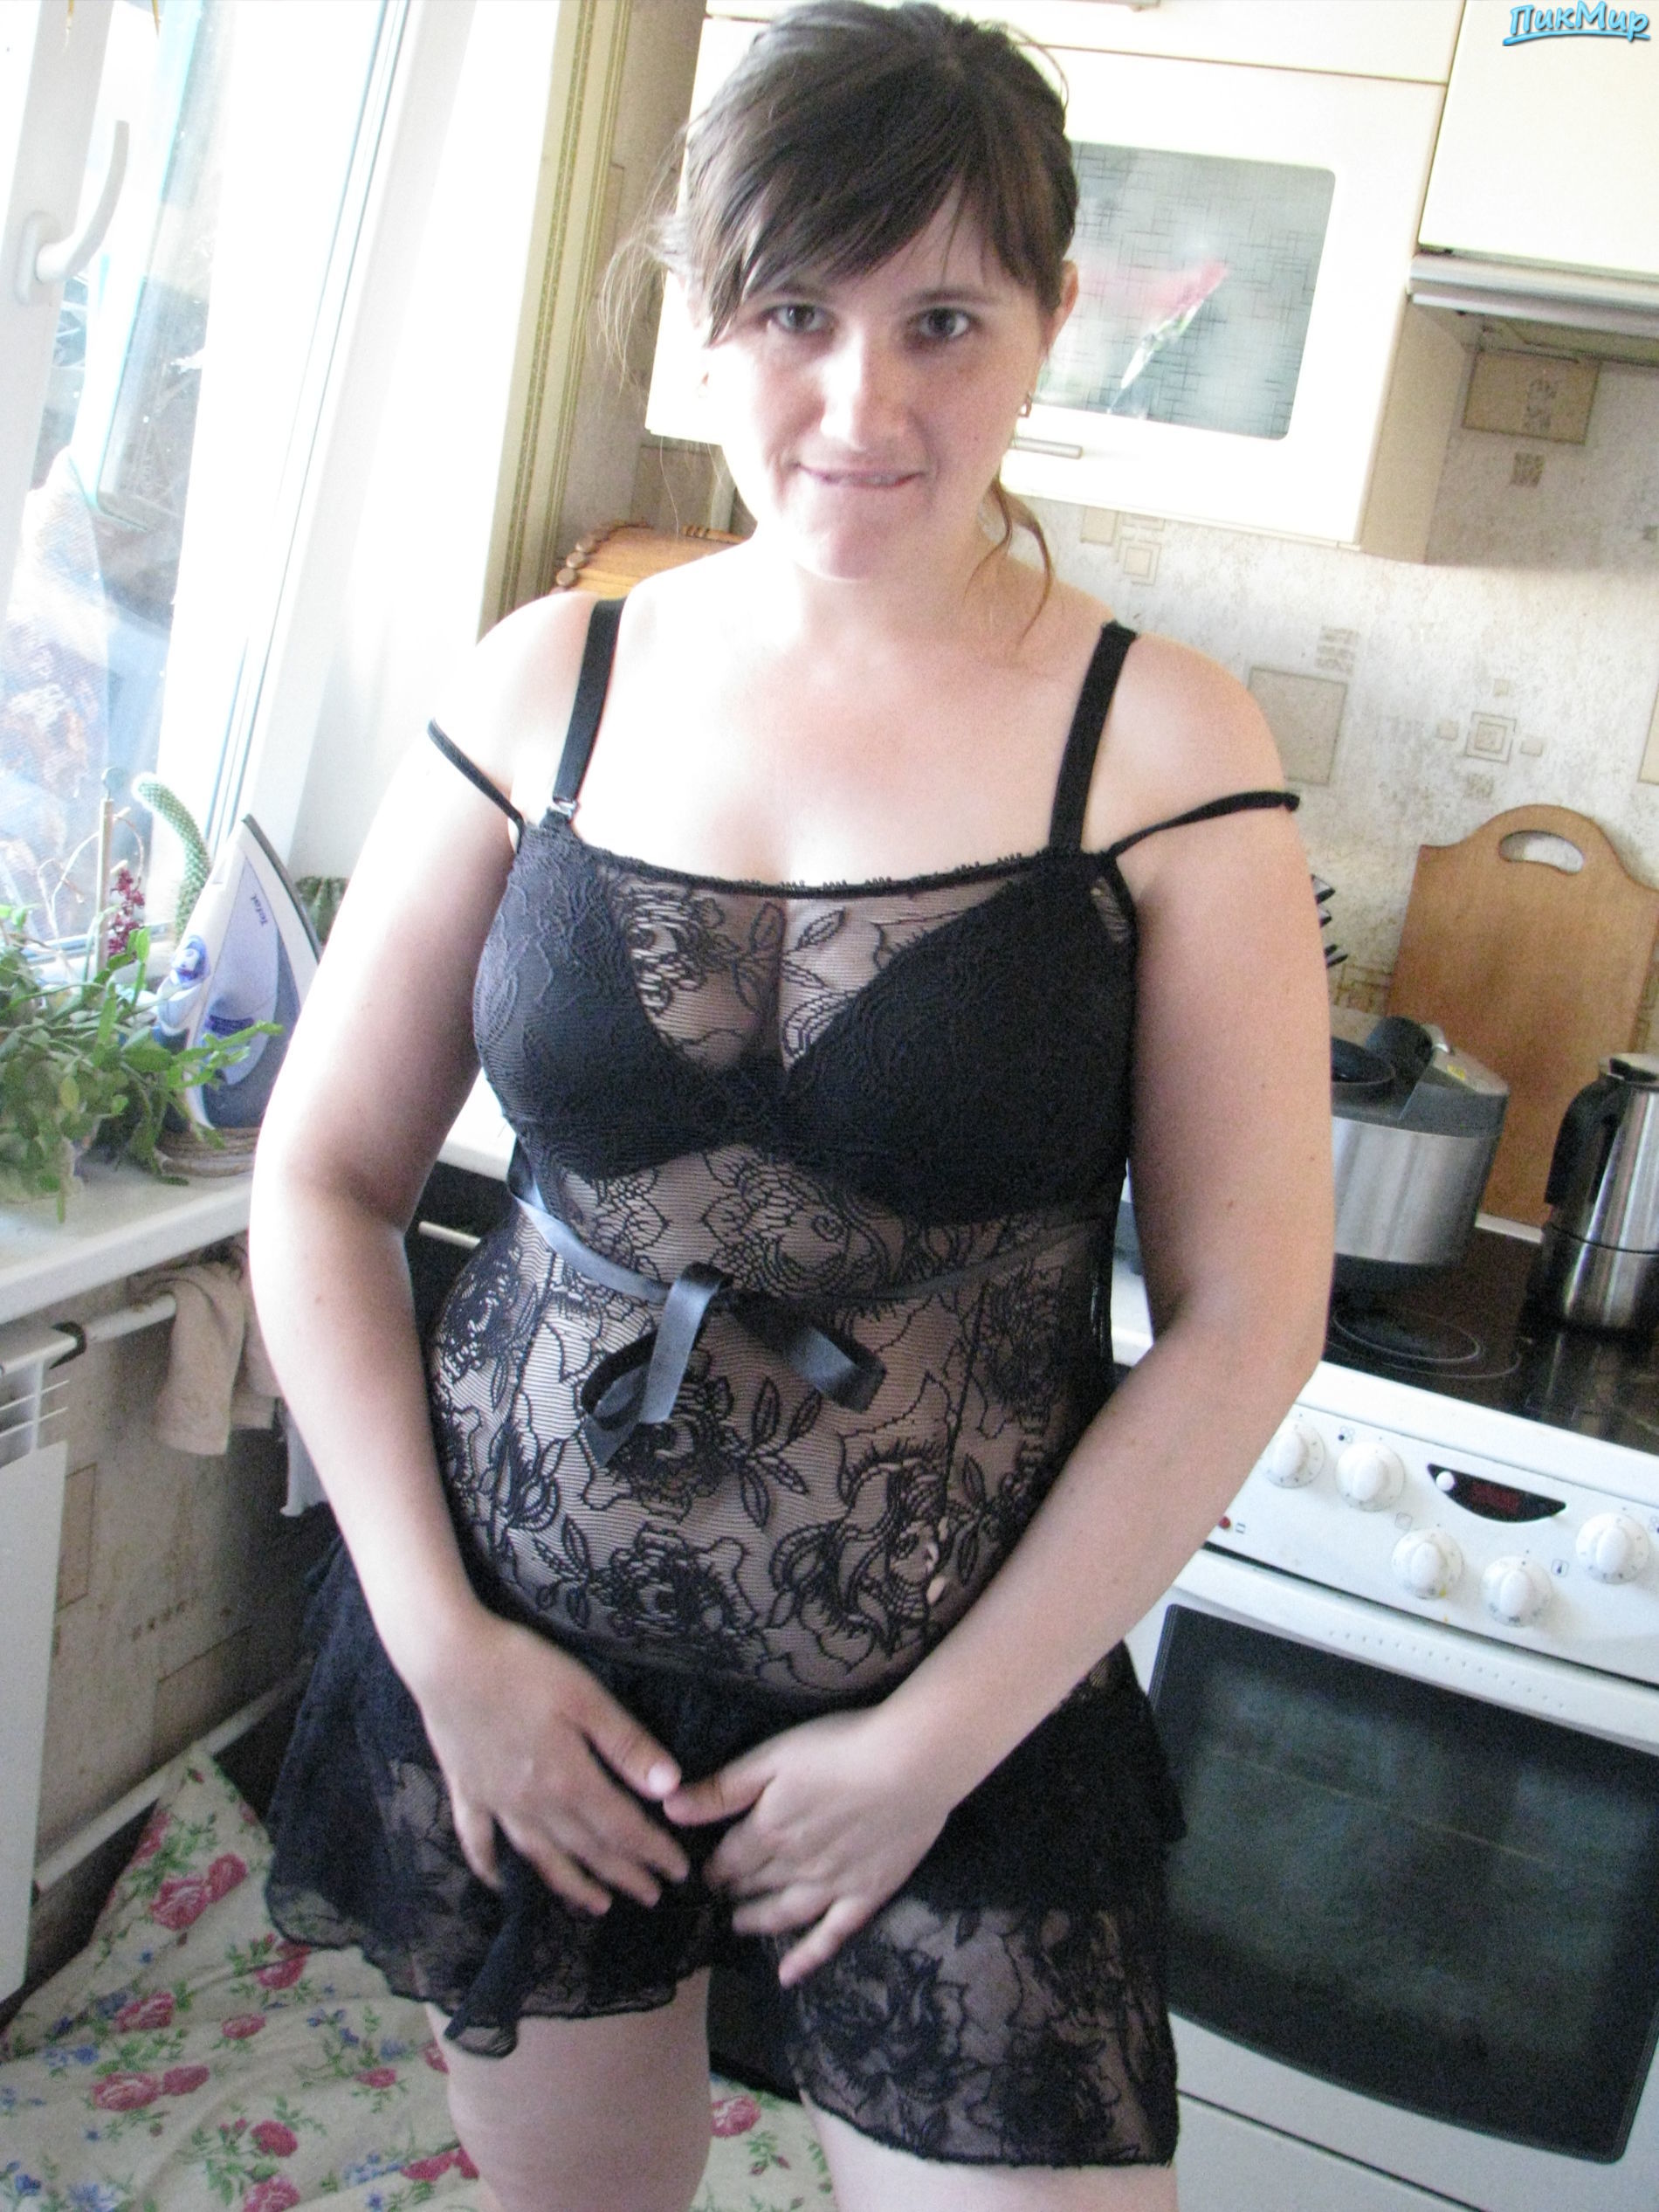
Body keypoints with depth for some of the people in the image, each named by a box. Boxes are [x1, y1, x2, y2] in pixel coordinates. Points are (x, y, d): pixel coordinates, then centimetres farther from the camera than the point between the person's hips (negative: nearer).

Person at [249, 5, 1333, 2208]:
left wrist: (937, 1741, -8)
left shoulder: (1160, 742, -9)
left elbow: (1245, 1316, -9)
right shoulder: (552, 684, -2)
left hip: (969, 1705, -2)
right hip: (516, 1670, 3)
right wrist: (439, 1636, -5)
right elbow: (325, 1180, 2)